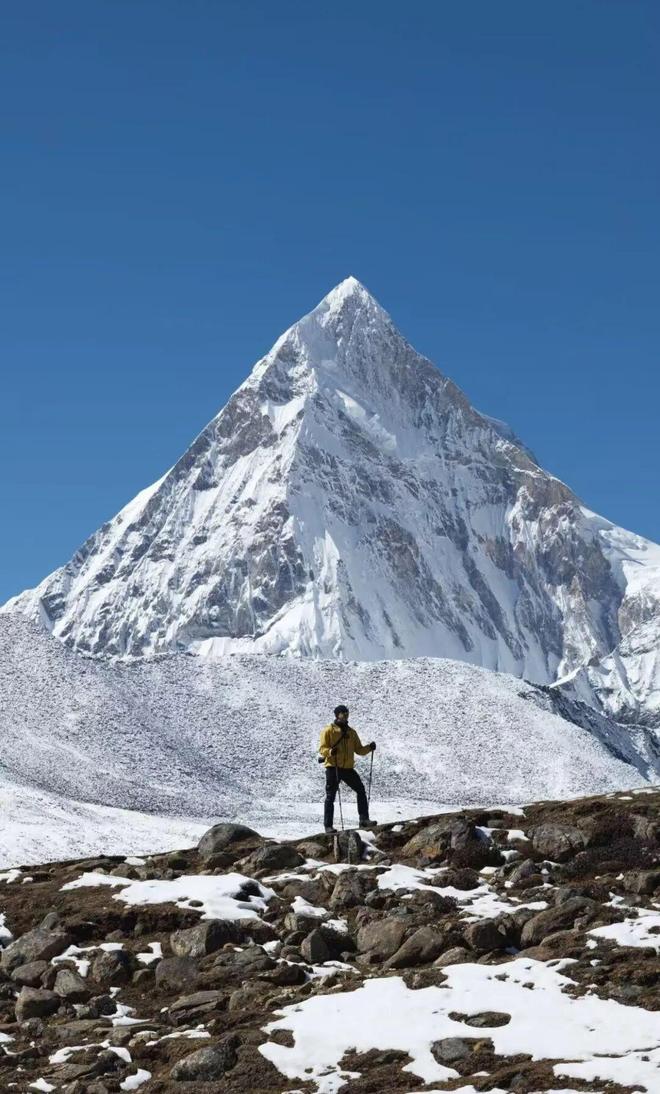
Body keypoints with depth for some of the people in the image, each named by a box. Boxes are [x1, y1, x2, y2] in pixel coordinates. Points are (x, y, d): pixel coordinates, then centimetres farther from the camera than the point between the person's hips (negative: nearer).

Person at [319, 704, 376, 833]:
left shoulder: (351, 732, 15)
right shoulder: (329, 730, -1)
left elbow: (359, 750, 16)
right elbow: (322, 749, -7)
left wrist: (369, 748, -3)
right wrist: (330, 751, -29)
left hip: (348, 768, 5)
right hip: (333, 768, -5)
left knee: (361, 790, -1)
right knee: (330, 796, -2)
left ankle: (364, 820, 4)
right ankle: (328, 825, 1)